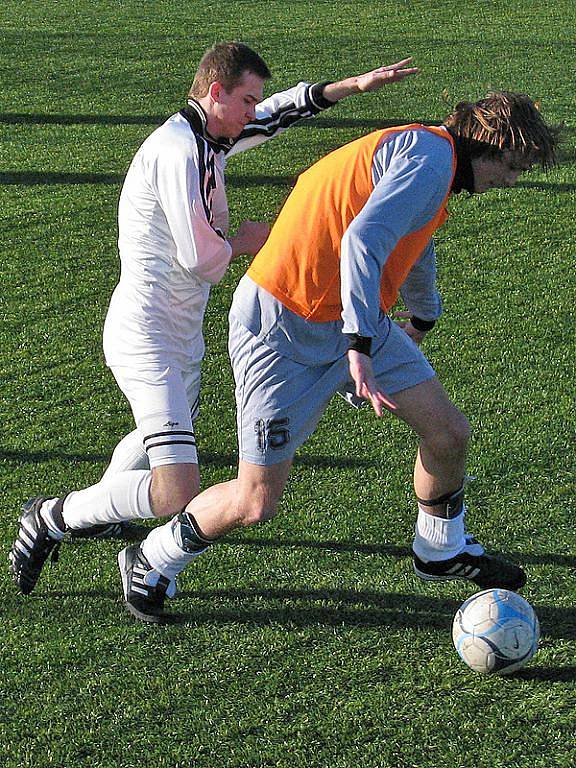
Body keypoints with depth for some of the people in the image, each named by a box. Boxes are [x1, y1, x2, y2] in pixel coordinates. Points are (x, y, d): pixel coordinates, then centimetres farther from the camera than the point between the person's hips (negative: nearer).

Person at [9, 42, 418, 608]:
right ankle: (52, 516, 0)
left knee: (163, 434, 36)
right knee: (176, 495, -19)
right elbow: (200, 259, -23)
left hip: (180, 334, 11)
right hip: (146, 338, -11)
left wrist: (355, 85, 11)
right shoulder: (179, 152, -22)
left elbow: (285, 110, 22)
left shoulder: (212, 138, 8)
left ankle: (97, 511, 60)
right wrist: (246, 239, -2)